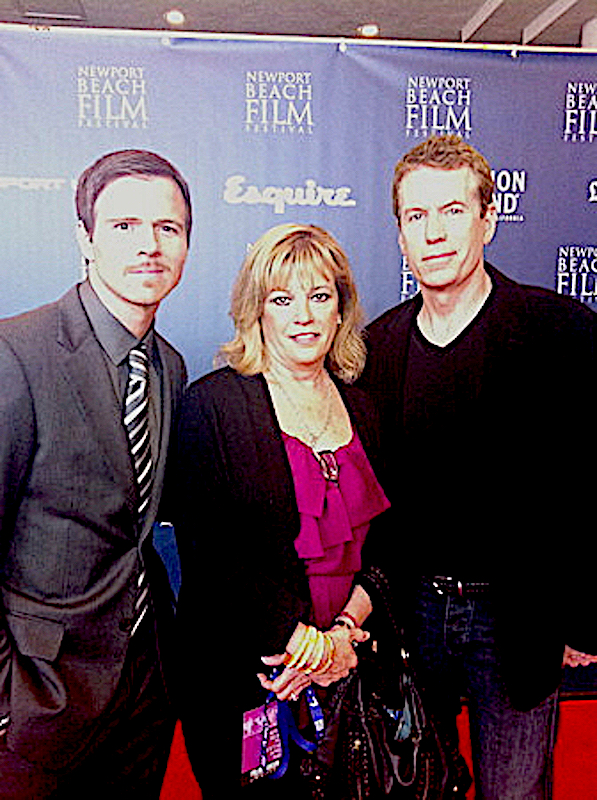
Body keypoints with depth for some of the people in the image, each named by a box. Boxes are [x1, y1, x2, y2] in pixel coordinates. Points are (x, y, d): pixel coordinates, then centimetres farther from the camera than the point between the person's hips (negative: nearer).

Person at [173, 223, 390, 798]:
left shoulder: (359, 408, 6)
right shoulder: (212, 404, -10)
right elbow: (210, 551, -15)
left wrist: (344, 633, -9)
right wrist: (305, 640, -15)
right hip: (241, 680, -4)